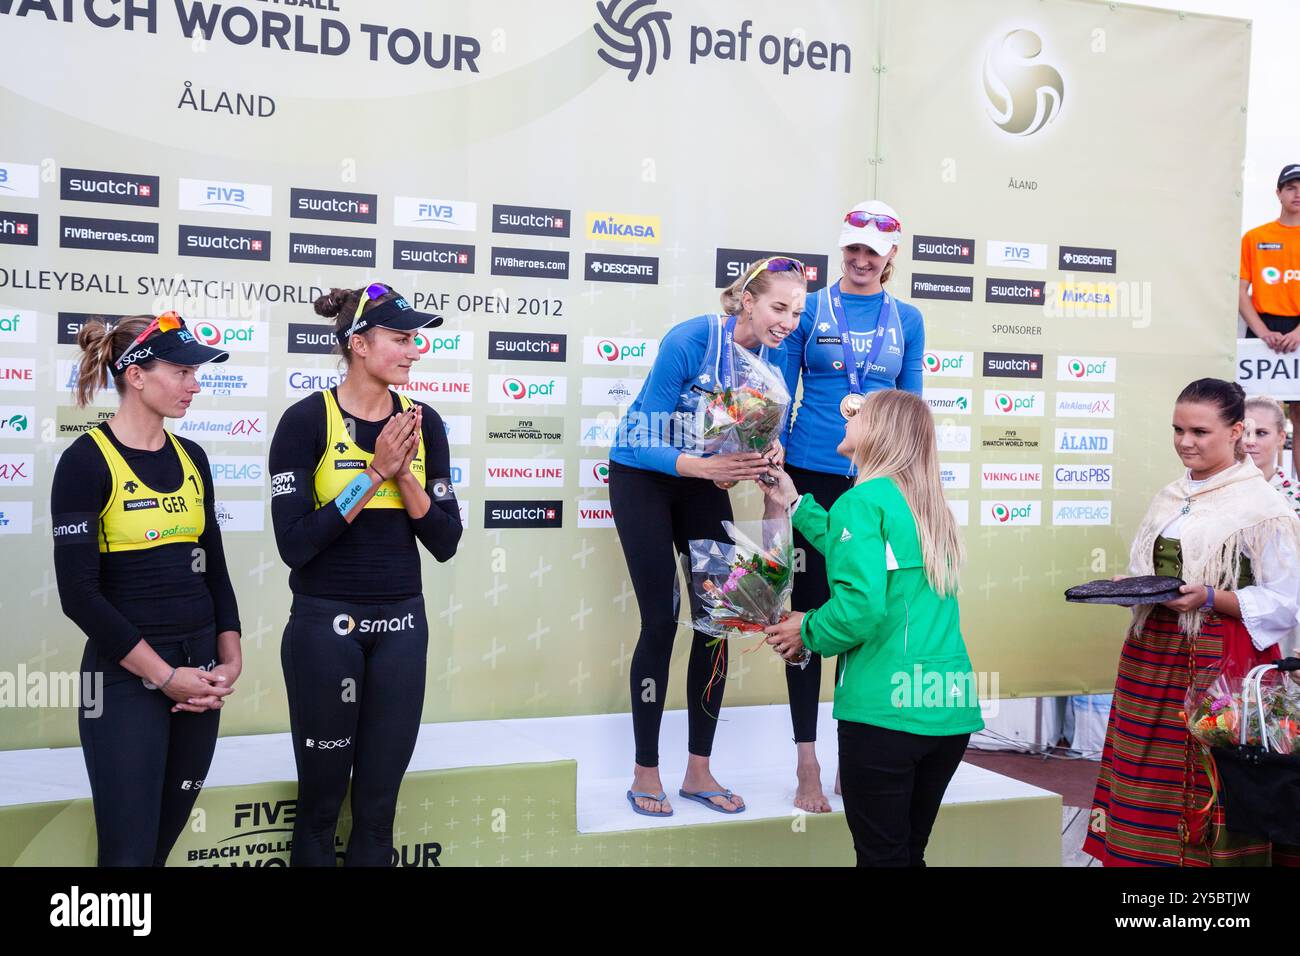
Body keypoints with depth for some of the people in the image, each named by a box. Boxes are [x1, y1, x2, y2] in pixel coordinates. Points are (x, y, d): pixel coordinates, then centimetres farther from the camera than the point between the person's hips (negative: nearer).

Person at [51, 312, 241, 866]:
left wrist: (230, 660, 0)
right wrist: (164, 675, -15)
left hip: (198, 676, 6)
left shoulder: (192, 458, 9)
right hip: (126, 679, -6)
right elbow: (80, 593, -15)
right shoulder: (86, 462, -10)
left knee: (166, 838, 14)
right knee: (130, 852, -3)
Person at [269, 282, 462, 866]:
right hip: (325, 625, -3)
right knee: (320, 802, 10)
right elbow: (294, 545, -17)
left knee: (378, 805, 12)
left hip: (401, 626, 4)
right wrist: (374, 473, -19)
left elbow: (445, 543, 0)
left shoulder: (423, 424, 2)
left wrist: (404, 472, -14)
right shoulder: (307, 421, -10)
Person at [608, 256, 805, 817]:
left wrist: (764, 457, -24)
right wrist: (708, 466, -44)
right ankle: (645, 773, 7)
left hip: (706, 480, 5)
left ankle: (699, 771, 11)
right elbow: (646, 443, -28)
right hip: (642, 477, -5)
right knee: (662, 621, -7)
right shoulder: (688, 341, -27)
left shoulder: (773, 355, -11)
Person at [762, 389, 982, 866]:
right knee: (910, 850, 18)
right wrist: (795, 505, 30)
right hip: (952, 707, 7)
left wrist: (808, 631, -2)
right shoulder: (929, 506, 14)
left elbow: (861, 604, -20)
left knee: (881, 855, 3)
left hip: (886, 705, -7)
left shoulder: (864, 499, -9)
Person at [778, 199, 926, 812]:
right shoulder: (810, 309, 3)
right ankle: (807, 766, 7)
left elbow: (911, 404, 13)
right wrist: (774, 470, -4)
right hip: (814, 473, -2)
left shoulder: (907, 321, 10)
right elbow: (782, 393, 4)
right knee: (810, 607, 1)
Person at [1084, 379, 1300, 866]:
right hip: (1153, 655, 6)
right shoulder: (1171, 498, 13)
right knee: (1146, 783, 8)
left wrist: (1210, 599, -20)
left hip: (1219, 662, -6)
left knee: (1209, 786, -2)